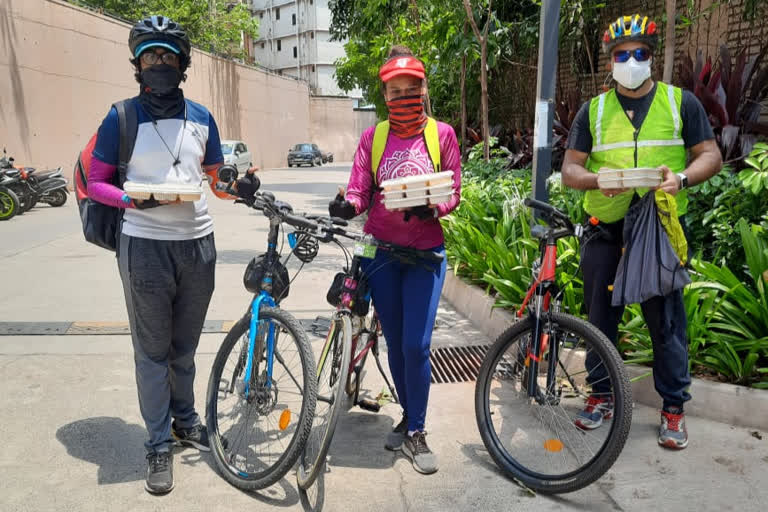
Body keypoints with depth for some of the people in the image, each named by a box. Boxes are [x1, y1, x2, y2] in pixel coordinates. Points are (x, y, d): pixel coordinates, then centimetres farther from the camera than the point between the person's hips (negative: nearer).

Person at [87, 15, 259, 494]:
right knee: (152, 351, 5)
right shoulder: (121, 118, -2)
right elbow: (95, 183, 0)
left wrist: (239, 187, -8)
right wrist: (132, 199, -19)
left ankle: (186, 420, 35)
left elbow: (215, 180, 13)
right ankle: (160, 444, 19)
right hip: (145, 246, -3)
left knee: (185, 346, 16)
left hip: (197, 242, 3)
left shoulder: (201, 117, 8)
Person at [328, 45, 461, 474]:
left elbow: (453, 193, -1)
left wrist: (430, 208, -22)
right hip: (381, 251, 2)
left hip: (425, 253, -2)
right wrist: (347, 205, -24)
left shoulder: (442, 134, 0)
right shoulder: (373, 137, 5)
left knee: (416, 346, -7)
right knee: (395, 343, 10)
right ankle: (409, 418, 31)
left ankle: (415, 432, 13)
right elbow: (360, 189, -1)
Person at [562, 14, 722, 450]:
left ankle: (674, 408, 17)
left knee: (667, 319, 1)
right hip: (606, 229, 2)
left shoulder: (681, 102, 8)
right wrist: (598, 179, -17)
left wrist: (681, 178, -16)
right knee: (601, 315, 8)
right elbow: (570, 169, 5)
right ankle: (602, 396, 24)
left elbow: (711, 156, 5)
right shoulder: (593, 109, 10)